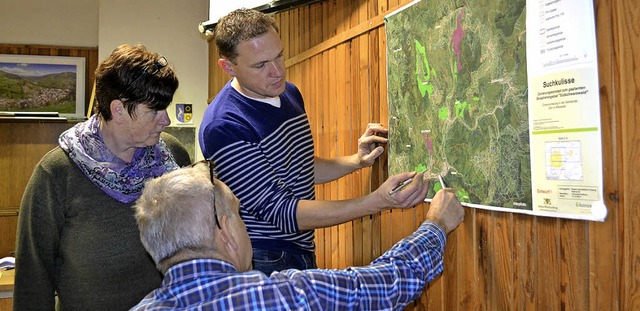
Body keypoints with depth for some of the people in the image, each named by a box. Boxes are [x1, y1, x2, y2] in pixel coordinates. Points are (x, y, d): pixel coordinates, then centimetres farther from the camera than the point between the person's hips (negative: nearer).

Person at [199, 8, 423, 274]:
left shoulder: (289, 93, 3)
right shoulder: (222, 127, -24)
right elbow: (280, 212, -26)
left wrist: (356, 161, -2)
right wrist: (378, 202, -30)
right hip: (262, 263, -7)